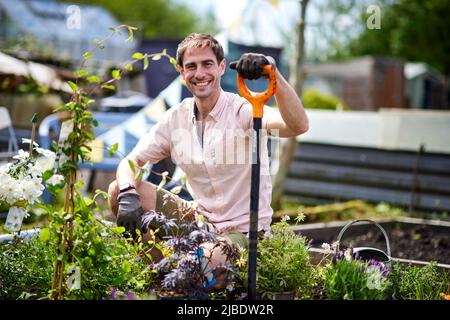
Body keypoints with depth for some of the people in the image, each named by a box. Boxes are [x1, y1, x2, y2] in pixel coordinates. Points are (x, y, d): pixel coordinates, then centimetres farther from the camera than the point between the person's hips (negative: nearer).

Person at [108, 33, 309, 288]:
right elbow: (132, 161, 5)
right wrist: (128, 195, -18)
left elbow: (298, 126, -35)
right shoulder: (176, 118, 1)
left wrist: (273, 73, -49)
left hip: (242, 230, -6)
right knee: (118, 190, -5)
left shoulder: (242, 111, -16)